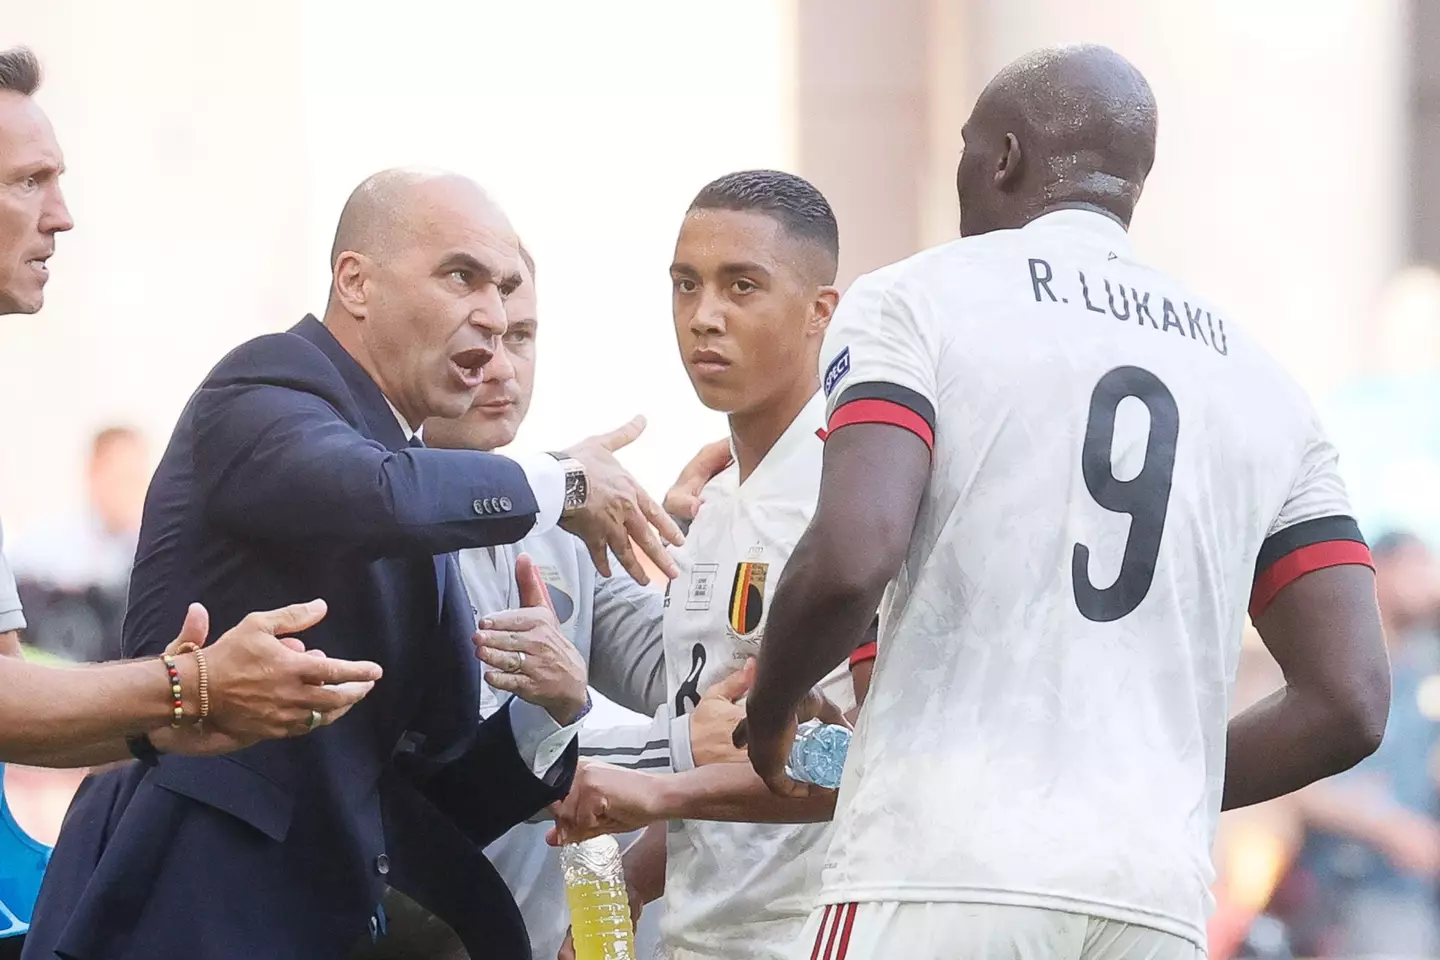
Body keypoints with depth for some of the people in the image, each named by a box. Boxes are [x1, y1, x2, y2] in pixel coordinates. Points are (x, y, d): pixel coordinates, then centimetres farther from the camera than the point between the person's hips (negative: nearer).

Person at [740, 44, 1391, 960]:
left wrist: (768, 715, 6)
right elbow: (1349, 704, 9)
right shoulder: (1262, 387, 16)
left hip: (942, 881, -4)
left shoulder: (920, 301, 3)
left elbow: (852, 559, -13)